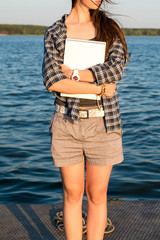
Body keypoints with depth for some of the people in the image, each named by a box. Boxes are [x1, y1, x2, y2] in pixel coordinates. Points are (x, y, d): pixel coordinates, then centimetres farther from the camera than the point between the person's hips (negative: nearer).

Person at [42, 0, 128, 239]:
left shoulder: (110, 28, 3)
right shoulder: (54, 32, 1)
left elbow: (115, 69, -14)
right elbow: (52, 81, -13)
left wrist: (72, 73, -15)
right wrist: (100, 89, -14)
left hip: (103, 123, 1)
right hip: (67, 123, 0)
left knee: (97, 194, 9)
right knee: (73, 194, 9)